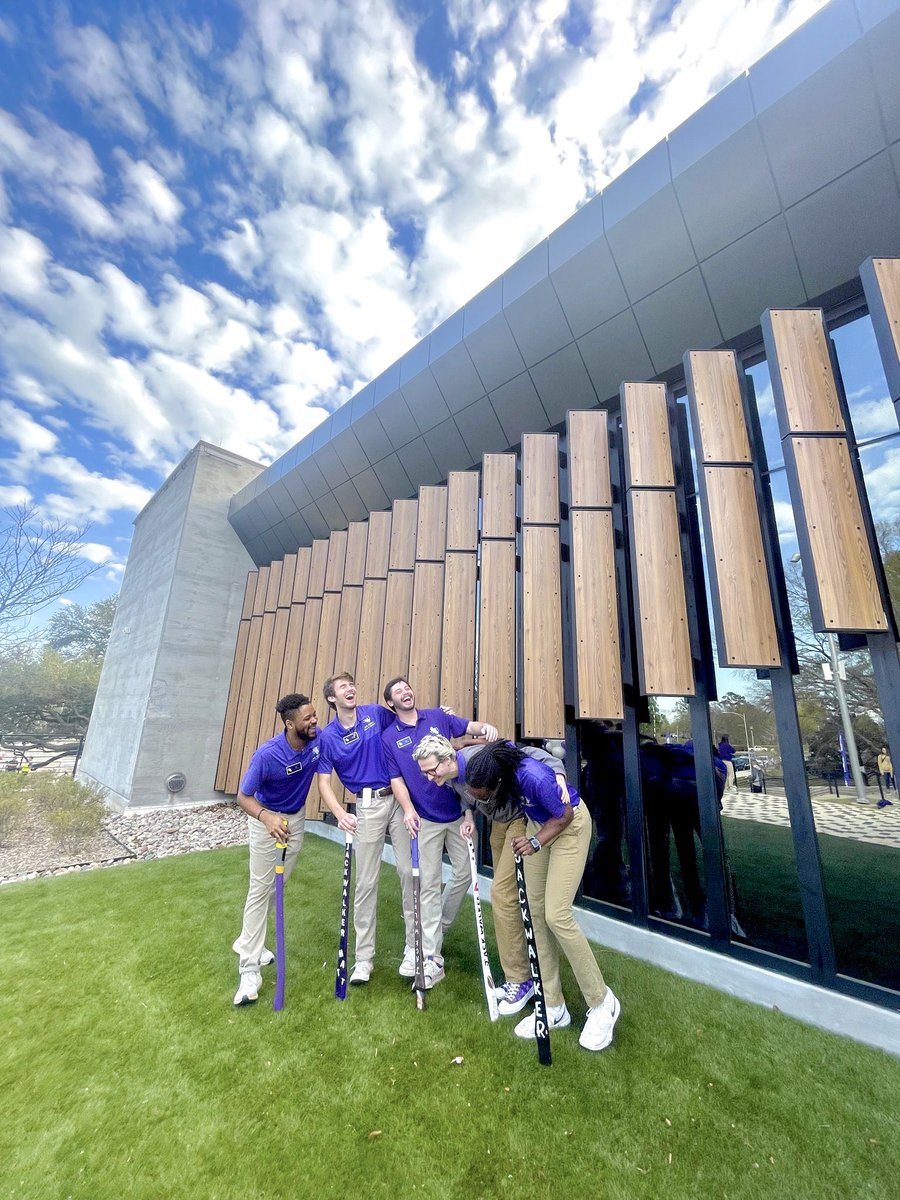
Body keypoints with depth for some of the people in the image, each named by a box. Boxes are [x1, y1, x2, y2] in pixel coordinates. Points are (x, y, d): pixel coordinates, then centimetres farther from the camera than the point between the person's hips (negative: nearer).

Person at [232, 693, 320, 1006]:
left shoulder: (319, 738, -24)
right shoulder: (267, 755, -34)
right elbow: (243, 797, -23)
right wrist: (266, 817, -41)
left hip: (296, 819, 5)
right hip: (266, 819, -5)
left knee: (277, 887, 18)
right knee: (260, 890, 0)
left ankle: (249, 943, 41)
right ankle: (249, 968, 14)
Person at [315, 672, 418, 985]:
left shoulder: (376, 713, -2)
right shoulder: (327, 737, -5)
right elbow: (324, 782, -5)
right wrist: (340, 814, -20)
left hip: (400, 798, 2)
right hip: (367, 806, -1)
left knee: (409, 870, 5)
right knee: (366, 881, 8)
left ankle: (415, 945, 23)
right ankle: (364, 957, 26)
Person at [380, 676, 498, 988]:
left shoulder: (438, 717, 1)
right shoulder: (389, 737, -2)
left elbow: (470, 727, -9)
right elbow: (396, 779, -3)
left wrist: (486, 727, -32)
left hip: (458, 811, 2)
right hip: (426, 819, -2)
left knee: (464, 873, 12)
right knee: (429, 885, 6)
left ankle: (434, 931, 35)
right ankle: (431, 956, 20)